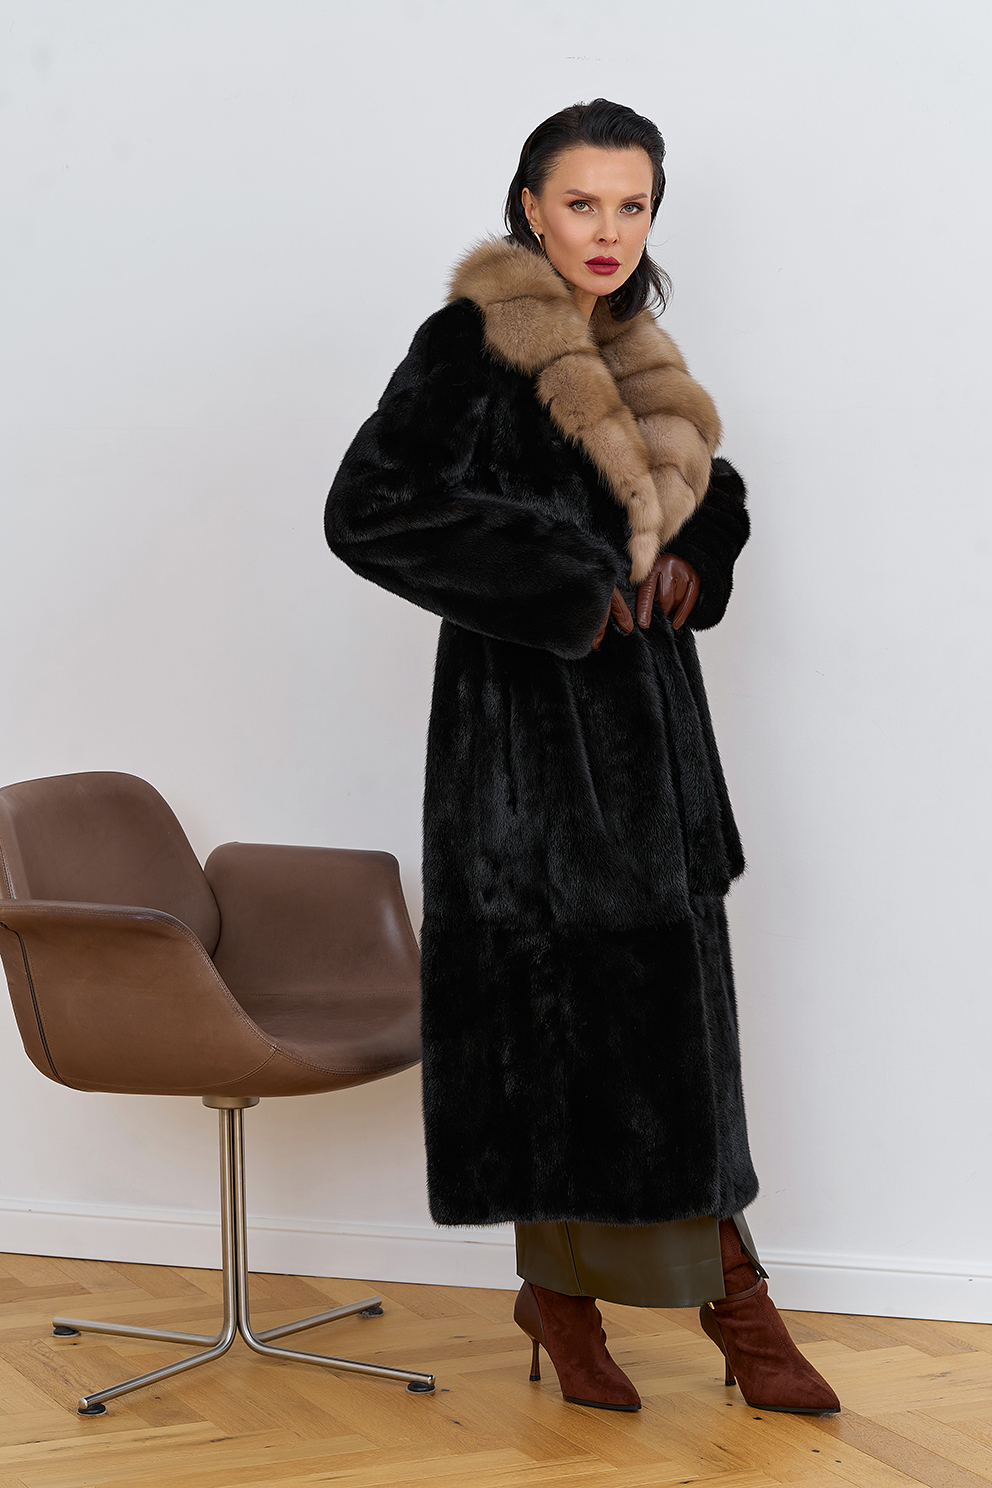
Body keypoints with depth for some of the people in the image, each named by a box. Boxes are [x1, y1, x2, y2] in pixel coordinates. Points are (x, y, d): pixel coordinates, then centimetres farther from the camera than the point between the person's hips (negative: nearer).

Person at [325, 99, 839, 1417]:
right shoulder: (475, 340, -8)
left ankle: (720, 1284, 15)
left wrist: (697, 543, 4)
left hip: (643, 714, 7)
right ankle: (562, 1288, 14)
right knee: (554, 995, -1)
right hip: (529, 715, -7)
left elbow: (704, 484, 28)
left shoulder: (635, 361, 13)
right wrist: (560, 586, -17)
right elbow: (368, 508, -18)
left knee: (667, 1003, 8)